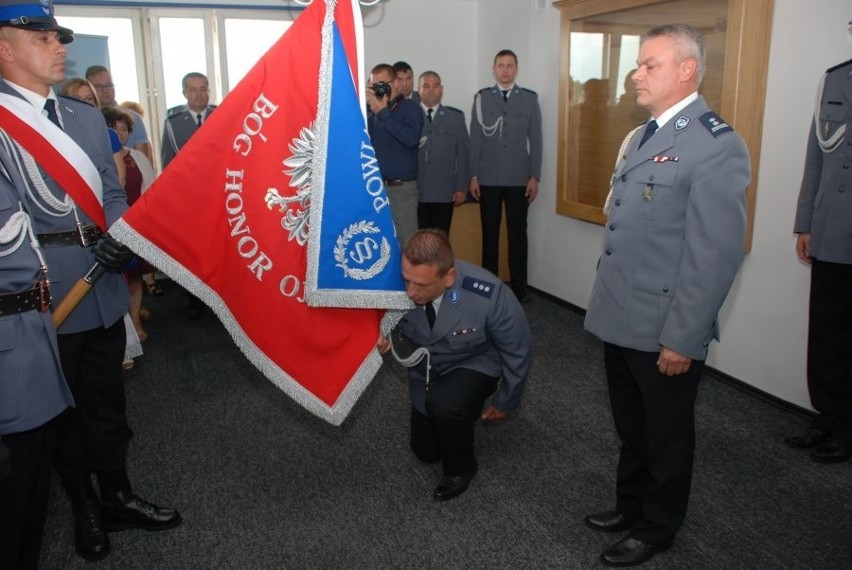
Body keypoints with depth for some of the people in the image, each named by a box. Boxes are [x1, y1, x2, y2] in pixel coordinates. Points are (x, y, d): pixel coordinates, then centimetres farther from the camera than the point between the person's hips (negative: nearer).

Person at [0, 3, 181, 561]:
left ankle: (117, 495, 36)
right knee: (61, 411, 14)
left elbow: (113, 193, 10)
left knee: (107, 402, 18)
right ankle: (85, 507, 34)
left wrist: (117, 238, -9)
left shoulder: (88, 115, 11)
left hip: (103, 290, 5)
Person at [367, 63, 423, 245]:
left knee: (405, 243, -5)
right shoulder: (369, 110, 13)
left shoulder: (410, 108, 0)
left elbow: (411, 139, -17)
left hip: (401, 188, -4)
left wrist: (383, 112, -13)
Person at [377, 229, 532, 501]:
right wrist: (380, 341, -30)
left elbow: (518, 350, -18)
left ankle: (461, 467, -5)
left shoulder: (489, 295, -37)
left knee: (442, 403, -36)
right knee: (426, 451, 17)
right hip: (426, 369, 4)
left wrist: (504, 402, -6)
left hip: (475, 365, -4)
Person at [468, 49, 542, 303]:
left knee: (517, 233, 5)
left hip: (519, 178, 0)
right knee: (490, 232, 7)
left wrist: (535, 176, -3)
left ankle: (519, 286, 14)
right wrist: (473, 176, -1)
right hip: (488, 178, 0)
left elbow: (535, 140, 3)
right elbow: (475, 139, 3)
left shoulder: (530, 99, 4)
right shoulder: (481, 98, 4)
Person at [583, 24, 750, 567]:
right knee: (630, 428, 24)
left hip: (664, 333, -8)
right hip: (622, 320, 8)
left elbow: (716, 254, -21)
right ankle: (631, 505, 45)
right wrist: (607, 304, 16)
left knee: (666, 436, 14)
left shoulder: (717, 145, -17)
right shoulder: (643, 136, 12)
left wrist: (682, 339, -19)